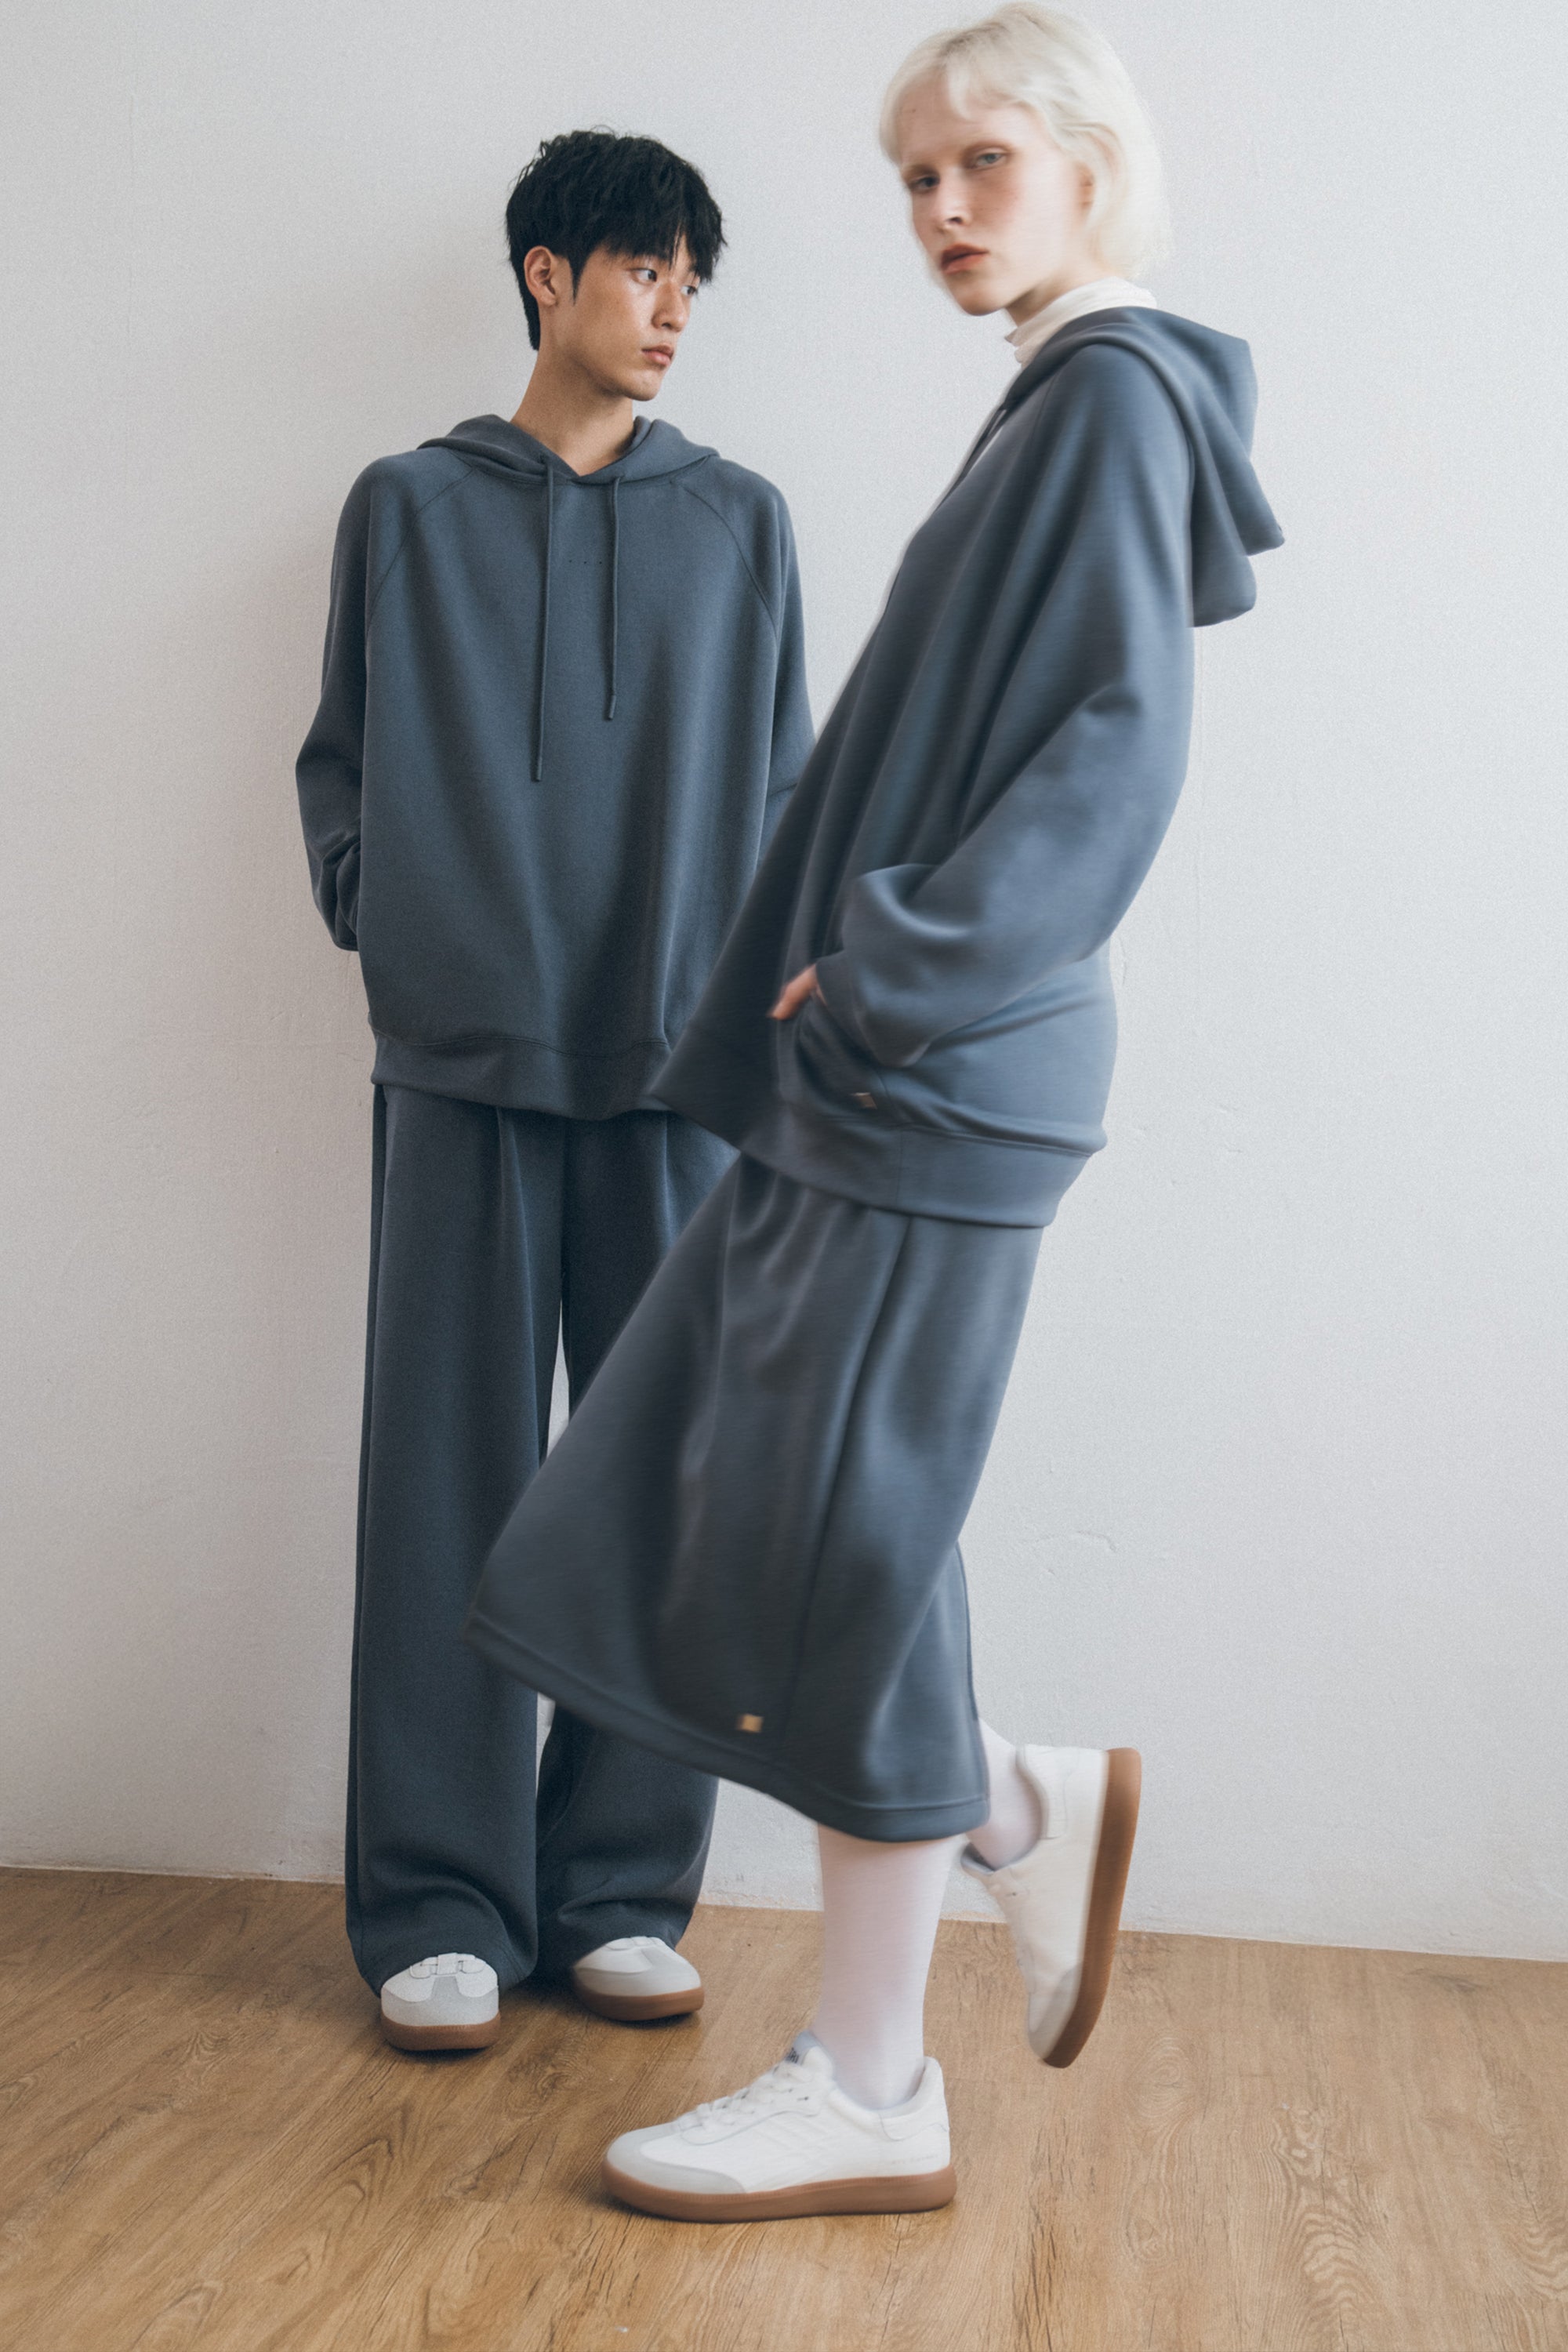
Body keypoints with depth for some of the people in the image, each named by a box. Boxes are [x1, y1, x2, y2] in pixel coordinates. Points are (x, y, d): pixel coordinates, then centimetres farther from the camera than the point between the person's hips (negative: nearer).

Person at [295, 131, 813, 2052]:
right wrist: (386, 932, -1)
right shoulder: (411, 508, 11)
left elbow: (784, 787, 13)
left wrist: (749, 998, 1)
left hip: (681, 1065, 1)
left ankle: (623, 1895, 12)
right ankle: (441, 1909, 6)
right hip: (466, 1061, -1)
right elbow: (340, 764, 14)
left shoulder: (738, 522, 14)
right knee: (452, 1480, -2)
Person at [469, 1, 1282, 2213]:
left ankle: (874, 2097, 11)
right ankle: (1031, 1805, 23)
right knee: (666, 1516, 10)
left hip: (939, 1087, -10)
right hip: (865, 1078, 10)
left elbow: (1120, 744, -18)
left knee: (830, 1545, -3)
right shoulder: (1053, 413, 22)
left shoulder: (1115, 393, -6)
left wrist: (903, 974, -19)